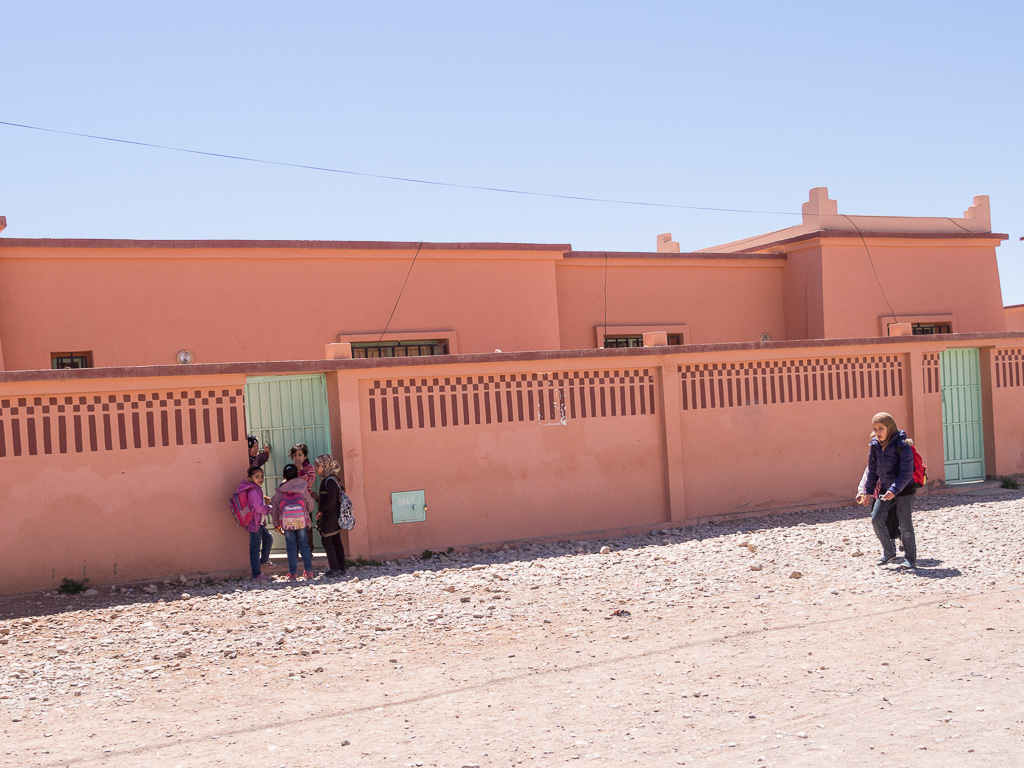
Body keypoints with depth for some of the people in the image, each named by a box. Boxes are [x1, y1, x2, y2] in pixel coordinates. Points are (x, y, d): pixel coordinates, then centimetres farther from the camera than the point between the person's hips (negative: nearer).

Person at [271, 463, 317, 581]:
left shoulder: (280, 491, 0)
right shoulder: (302, 488, 2)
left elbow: (274, 509, 4)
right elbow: (310, 506, 7)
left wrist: (276, 524, 15)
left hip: (287, 523, -1)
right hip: (301, 522, 1)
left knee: (291, 547, 5)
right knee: (303, 545, 10)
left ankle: (292, 574, 5)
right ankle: (309, 571, 8)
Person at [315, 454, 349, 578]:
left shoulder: (330, 480, -16)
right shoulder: (328, 479, 13)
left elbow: (332, 499, -24)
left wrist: (321, 510, -16)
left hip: (330, 516, -10)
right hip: (335, 516, 10)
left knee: (326, 541, -6)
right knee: (336, 541, 10)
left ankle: (334, 569, -5)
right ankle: (341, 568, 13)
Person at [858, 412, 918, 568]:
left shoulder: (901, 445, -18)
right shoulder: (875, 446, 0)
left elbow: (906, 472, -21)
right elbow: (872, 470, 11)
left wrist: (894, 490, -30)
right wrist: (868, 491, 8)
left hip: (904, 490, -6)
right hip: (885, 489, 6)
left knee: (905, 524, -1)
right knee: (876, 518, -5)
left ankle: (911, 558, 15)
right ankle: (889, 552, 11)